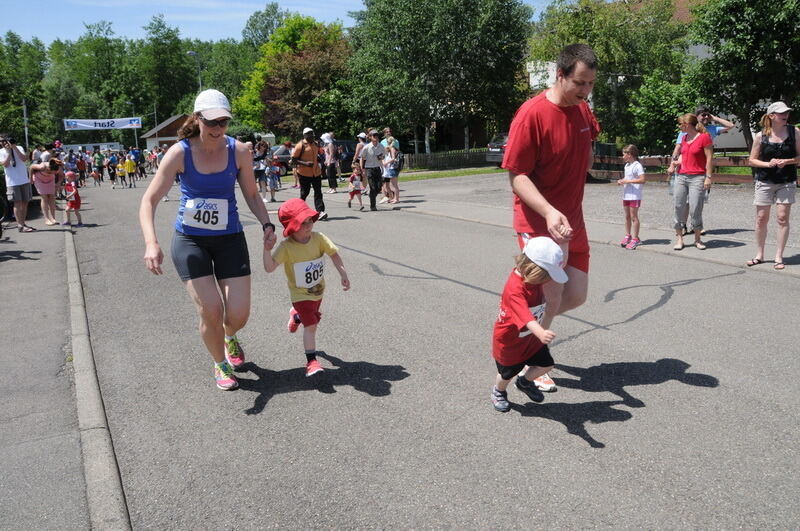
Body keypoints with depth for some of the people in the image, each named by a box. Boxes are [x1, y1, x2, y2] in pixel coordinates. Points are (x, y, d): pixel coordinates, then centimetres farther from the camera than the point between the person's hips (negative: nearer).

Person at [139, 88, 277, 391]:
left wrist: (266, 224, -12)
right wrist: (151, 243, -31)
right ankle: (220, 365, 20)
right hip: (190, 240, -1)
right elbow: (149, 200, -16)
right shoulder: (180, 153, -14)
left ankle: (229, 337, 39)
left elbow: (251, 195, 6)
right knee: (211, 311, -11)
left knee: (238, 315, -2)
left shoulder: (238, 151, -8)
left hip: (230, 238, 2)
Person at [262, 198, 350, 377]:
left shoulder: (318, 238, -16)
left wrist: (343, 274, -17)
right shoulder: (286, 247, -26)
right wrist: (267, 249, -48)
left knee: (313, 318, 28)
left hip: (318, 290, 5)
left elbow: (333, 253, -8)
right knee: (311, 325, -14)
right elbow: (269, 268, -33)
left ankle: (296, 315, 62)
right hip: (301, 294, -5)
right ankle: (311, 361, -2)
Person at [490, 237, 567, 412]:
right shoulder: (514, 290, -39)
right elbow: (525, 316, -56)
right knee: (507, 373, 15)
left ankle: (525, 381, 38)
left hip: (531, 336, 7)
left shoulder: (532, 277, -13)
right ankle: (499, 392, 49)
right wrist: (541, 333, -71)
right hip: (509, 340, -7)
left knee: (546, 365, 8)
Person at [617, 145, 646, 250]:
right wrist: (621, 181, 6)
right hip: (626, 195, 8)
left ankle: (635, 239, 0)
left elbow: (642, 180, -21)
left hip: (634, 196, -8)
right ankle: (628, 236, 24)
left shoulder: (637, 166, -14)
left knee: (633, 217, -5)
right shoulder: (627, 166, 14)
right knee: (627, 216, 14)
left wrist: (628, 181, -21)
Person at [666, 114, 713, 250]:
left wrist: (708, 177, -13)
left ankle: (697, 239, 10)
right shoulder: (684, 138, 13)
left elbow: (709, 158, -9)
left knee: (695, 210, -5)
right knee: (678, 207, 4)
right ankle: (679, 238, 12)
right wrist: (676, 163, 4)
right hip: (681, 176, 6)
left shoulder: (704, 137, -7)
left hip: (697, 178, -6)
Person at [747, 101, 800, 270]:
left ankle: (779, 257, 7)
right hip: (765, 182, 0)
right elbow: (752, 160, 3)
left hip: (786, 182, 0)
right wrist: (768, 164, -13)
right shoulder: (760, 136, -3)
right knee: (761, 218, 5)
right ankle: (759, 255, 19)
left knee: (782, 218, -2)